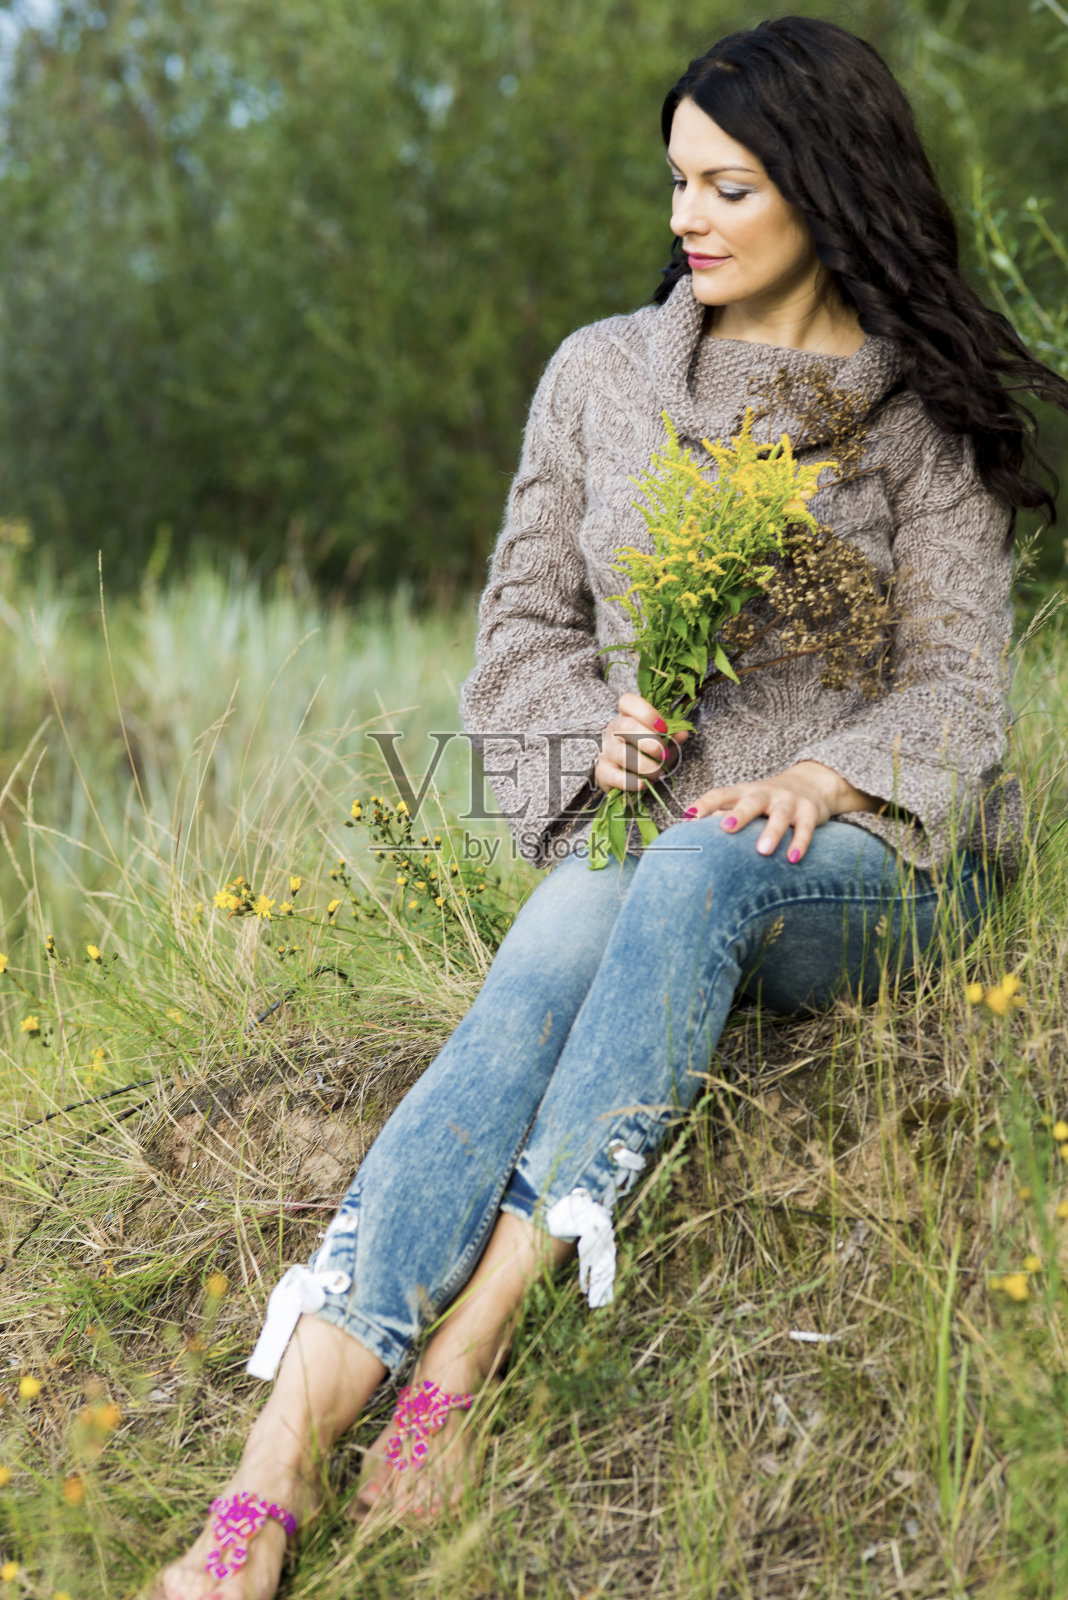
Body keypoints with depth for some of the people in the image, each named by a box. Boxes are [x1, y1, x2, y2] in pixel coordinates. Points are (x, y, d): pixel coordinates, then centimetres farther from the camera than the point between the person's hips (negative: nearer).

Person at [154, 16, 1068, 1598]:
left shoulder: (922, 415, 4)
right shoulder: (602, 374, 11)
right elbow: (523, 628, 14)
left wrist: (816, 784, -20)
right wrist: (599, 734, -8)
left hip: (862, 860, -1)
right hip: (643, 832, 1)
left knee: (701, 873, -38)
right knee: (550, 963, -34)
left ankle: (471, 1341, -42)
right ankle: (277, 1467, -49)